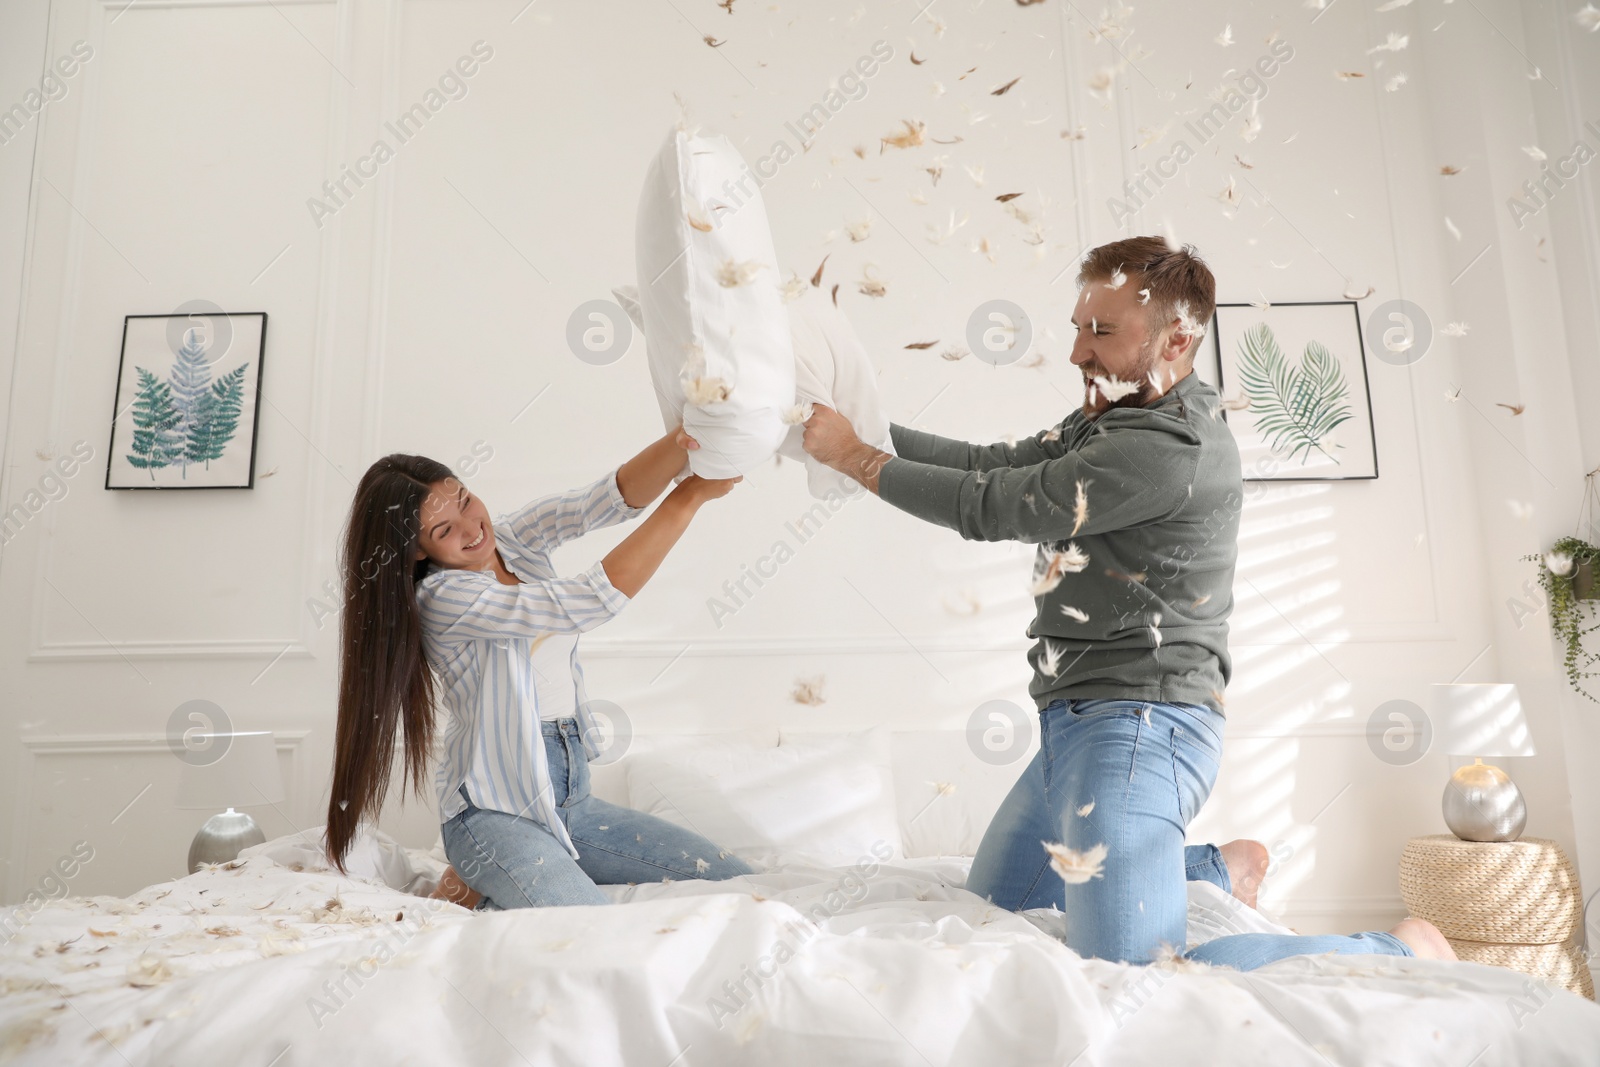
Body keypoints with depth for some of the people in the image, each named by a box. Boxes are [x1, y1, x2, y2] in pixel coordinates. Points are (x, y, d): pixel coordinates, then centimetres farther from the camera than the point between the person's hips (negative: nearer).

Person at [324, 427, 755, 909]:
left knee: (737, 881, 3)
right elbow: (592, 600, -27)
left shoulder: (515, 538, 4)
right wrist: (691, 495, -27)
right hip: (495, 812, -7)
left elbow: (617, 495, -10)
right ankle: (479, 883, 1)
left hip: (570, 798, 8)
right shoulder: (442, 598, -17)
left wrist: (681, 441, -32)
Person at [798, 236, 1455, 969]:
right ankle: (1210, 870, 36)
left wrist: (855, 458, -8)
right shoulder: (1108, 420, 12)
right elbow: (993, 465, 12)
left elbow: (994, 508, -18)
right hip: (1080, 719, 10)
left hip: (1137, 724, -10)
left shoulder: (1172, 445, -20)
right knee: (991, 906, 24)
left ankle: (1401, 949, 5)